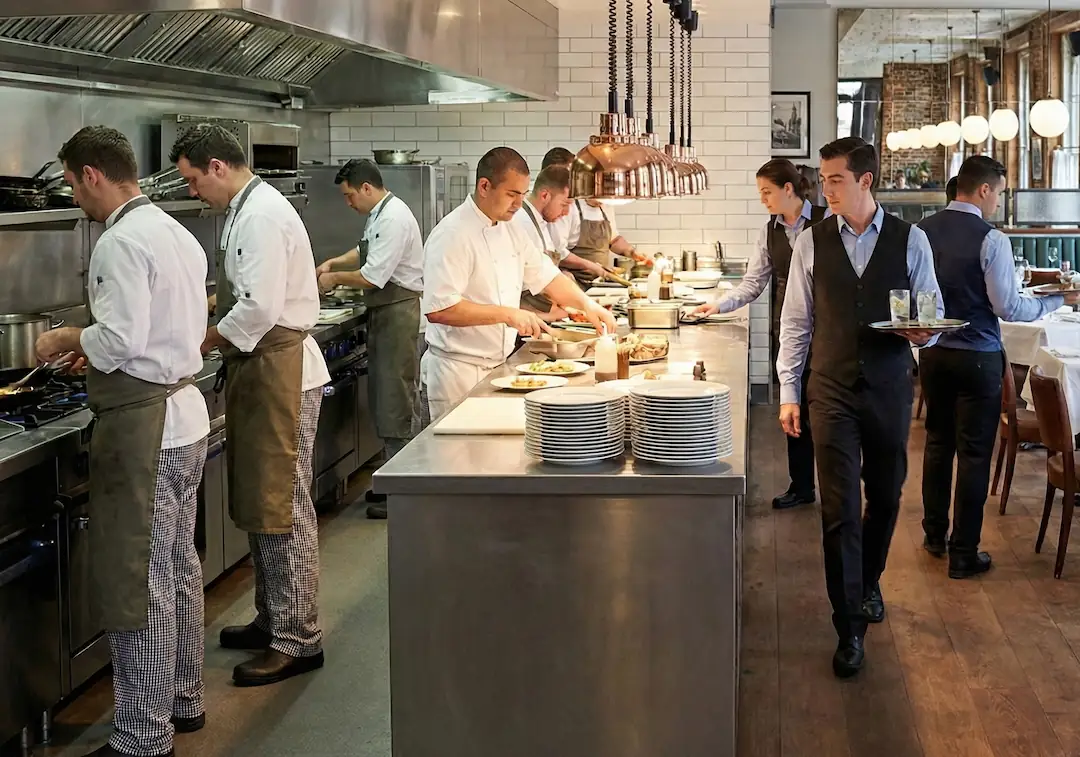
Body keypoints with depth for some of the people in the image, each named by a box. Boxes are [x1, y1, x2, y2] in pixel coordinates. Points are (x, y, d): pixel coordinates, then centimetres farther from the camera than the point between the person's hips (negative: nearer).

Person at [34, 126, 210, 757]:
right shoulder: (177, 233, 12)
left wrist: (67, 339, -5)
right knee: (178, 567, 19)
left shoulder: (122, 242, -17)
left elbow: (120, 340, -23)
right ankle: (183, 700, 32)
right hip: (185, 414, 10)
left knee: (137, 584, -4)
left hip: (144, 426, -10)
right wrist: (95, 344, 22)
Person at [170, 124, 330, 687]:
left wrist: (199, 344, -13)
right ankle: (273, 618, 29)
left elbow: (259, 308, -25)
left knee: (280, 508, -6)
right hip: (258, 369, 11)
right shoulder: (246, 210, 15)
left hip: (279, 373, -11)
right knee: (257, 503, 17)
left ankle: (297, 640, 2)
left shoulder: (262, 215, -18)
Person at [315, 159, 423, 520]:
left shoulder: (394, 218, -19)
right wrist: (334, 262, 19)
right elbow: (367, 250, 33)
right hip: (385, 313, 10)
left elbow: (373, 276, -23)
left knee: (395, 402, -6)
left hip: (399, 313, -10)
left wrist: (334, 279, -8)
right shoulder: (380, 213, 13)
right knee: (383, 398, 14)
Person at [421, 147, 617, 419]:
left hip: (497, 366, 8)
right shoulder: (453, 235, -19)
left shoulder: (509, 230, 10)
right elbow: (439, 310, -26)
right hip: (460, 373, -8)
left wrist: (586, 304, 2)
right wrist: (507, 314, -27)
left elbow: (544, 274, 18)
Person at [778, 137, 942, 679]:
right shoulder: (811, 243, 0)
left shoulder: (910, 240, -1)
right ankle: (849, 628, 4)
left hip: (890, 387, 1)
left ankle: (867, 583, 41)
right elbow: (795, 322, 4)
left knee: (885, 497, 15)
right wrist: (788, 392, 0)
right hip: (832, 390, -1)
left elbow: (933, 312, 6)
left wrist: (924, 333, -18)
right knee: (839, 507, -4)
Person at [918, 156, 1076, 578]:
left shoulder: (923, 231, -1)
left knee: (938, 441, 19)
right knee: (974, 453, 2)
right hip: (977, 357, -6)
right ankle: (963, 555, 7)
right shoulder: (991, 240, -17)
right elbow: (1008, 307, -15)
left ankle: (934, 535, 30)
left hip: (933, 351, 6)